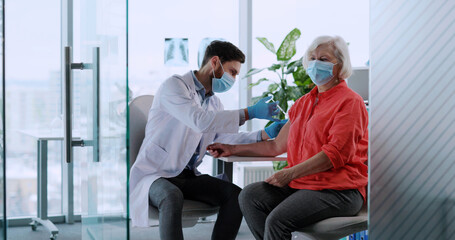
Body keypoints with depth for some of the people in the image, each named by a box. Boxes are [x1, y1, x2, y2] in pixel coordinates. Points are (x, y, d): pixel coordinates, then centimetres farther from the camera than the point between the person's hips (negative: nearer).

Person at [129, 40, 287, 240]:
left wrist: (263, 135, 5)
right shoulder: (174, 85, -11)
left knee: (235, 194, -17)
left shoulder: (214, 102, 14)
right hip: (155, 174, -7)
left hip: (188, 176, 7)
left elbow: (220, 138, 16)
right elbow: (200, 121, -26)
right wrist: (248, 113, -23)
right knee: (172, 197, -39)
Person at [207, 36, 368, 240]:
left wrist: (291, 173, -20)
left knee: (277, 220, -27)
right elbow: (277, 146, 23)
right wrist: (233, 149, 18)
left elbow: (336, 154, -15)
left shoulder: (350, 102, -5)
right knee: (249, 196, -14)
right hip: (301, 184, 8)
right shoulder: (304, 102, 21)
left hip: (338, 190, -8)